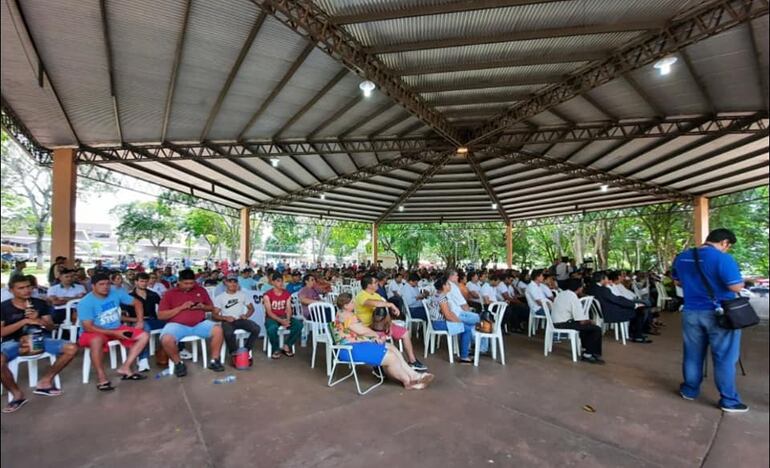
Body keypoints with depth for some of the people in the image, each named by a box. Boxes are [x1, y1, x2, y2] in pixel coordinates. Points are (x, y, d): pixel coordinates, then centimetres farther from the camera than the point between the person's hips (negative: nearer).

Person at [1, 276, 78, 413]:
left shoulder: (40, 303, 5)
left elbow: (51, 327, 4)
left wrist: (38, 320, -16)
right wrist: (25, 321, -18)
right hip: (13, 342, -2)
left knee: (72, 348, -17)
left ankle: (45, 382, -1)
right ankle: (17, 394, -12)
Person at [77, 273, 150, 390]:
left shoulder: (116, 293, -6)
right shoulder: (85, 303, -18)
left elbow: (137, 303, 6)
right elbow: (88, 327, -22)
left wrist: (140, 321, -5)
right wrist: (114, 333, -27)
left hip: (117, 329, 5)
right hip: (96, 332, -5)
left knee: (144, 336, -10)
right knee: (97, 340, -40)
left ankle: (125, 368, -13)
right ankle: (101, 377, -25)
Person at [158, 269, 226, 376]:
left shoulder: (200, 290, 10)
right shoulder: (170, 294, 2)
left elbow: (211, 307, 17)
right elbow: (161, 315, -3)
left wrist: (203, 307, -7)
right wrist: (181, 307, -13)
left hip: (199, 324, 2)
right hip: (177, 325, -2)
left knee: (218, 330, -23)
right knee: (166, 339, -33)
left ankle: (214, 361, -8)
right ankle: (178, 363, -5)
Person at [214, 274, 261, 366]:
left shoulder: (242, 294, 14)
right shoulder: (220, 297, 6)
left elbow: (251, 308, 17)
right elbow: (215, 315, 2)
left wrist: (246, 315, -5)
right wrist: (225, 318, -18)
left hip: (240, 320, 3)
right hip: (227, 321, -2)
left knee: (256, 328, -26)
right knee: (229, 333, -38)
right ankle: (235, 354, -12)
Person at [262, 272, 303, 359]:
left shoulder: (287, 294, 4)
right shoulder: (267, 295, -9)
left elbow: (288, 309, -1)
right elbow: (269, 312, -14)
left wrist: (287, 320, -21)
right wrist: (280, 320, -26)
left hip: (284, 317, 4)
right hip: (271, 318, -4)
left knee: (299, 324, -23)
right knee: (272, 328, -39)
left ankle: (287, 346, -2)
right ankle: (276, 349, -8)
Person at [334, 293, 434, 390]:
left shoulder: (348, 314, 16)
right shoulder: (346, 315, -18)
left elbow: (361, 329, 15)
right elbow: (361, 330, -20)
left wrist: (374, 336, 0)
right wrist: (376, 334, -2)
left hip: (357, 344, 11)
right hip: (352, 348, -11)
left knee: (392, 349, 5)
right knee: (390, 357, -14)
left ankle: (413, 375, 6)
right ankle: (408, 381, 4)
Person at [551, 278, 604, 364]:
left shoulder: (560, 294, 10)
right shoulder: (574, 298, -16)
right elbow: (582, 321, -16)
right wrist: (588, 321, 8)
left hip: (555, 322, 9)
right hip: (564, 324, -9)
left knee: (587, 325, 26)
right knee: (597, 329, -5)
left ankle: (587, 348, 34)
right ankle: (587, 355, 3)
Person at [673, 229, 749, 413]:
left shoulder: (681, 258, 4)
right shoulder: (722, 258, -17)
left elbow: (678, 281, 15)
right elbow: (736, 287, -17)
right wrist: (742, 281, 4)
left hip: (691, 312, 5)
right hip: (719, 314, -5)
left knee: (692, 354, 15)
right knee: (724, 357, 7)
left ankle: (690, 390, 27)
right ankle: (729, 400, 17)